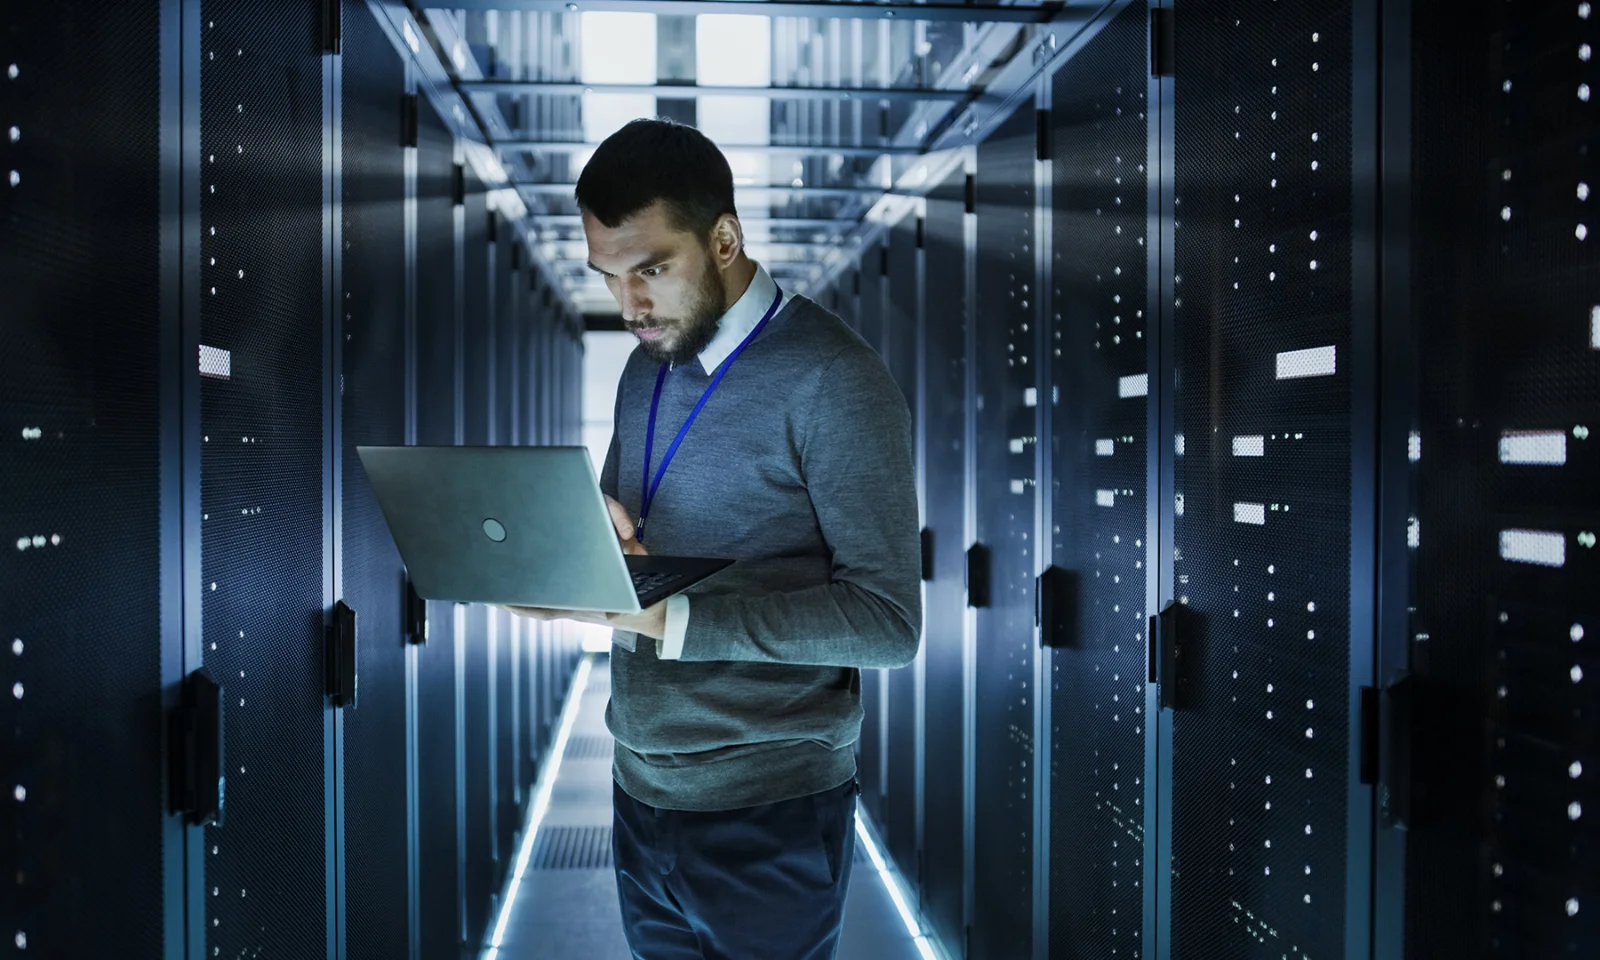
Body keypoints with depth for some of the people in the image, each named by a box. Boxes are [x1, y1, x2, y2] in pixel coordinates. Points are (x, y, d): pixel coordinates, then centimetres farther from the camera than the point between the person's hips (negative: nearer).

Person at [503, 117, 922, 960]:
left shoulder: (831, 379, -16)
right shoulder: (646, 366, 8)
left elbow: (888, 620, -19)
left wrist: (677, 618, -26)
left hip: (766, 814, -6)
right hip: (641, 792, 6)